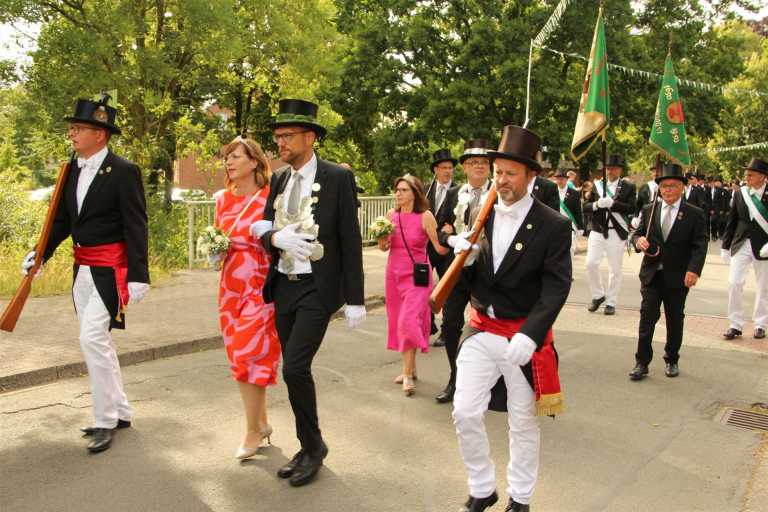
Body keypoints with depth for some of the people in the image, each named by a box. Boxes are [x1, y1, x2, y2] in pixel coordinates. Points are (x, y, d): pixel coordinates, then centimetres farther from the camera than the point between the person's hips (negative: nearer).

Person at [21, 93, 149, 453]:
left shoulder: (124, 171, -11)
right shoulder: (73, 171, 11)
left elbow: (135, 226, -14)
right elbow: (63, 220, 17)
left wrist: (138, 275, -18)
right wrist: (41, 254, 6)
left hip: (110, 270, -8)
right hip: (83, 268, 8)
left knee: (92, 337, -12)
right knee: (97, 341, 12)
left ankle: (106, 420, 2)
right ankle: (119, 412, 26)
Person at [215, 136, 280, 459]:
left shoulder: (270, 198, -9)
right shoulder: (223, 199, 8)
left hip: (262, 286, -6)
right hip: (231, 285, 6)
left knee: (250, 356, -5)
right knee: (241, 357, 10)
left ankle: (253, 431, 11)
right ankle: (261, 422, 27)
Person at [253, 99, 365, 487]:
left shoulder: (337, 178, -8)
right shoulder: (279, 179, 9)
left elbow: (350, 240, -8)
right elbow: (264, 230, 10)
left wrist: (355, 299, -10)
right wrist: (277, 238, -15)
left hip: (318, 288, -6)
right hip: (283, 287, 6)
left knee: (295, 367, -14)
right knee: (294, 370, 11)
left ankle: (312, 445, 9)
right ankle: (309, 447, 27)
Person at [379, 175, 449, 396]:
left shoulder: (425, 216, -11)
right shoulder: (392, 214, 2)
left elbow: (441, 249, -12)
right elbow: (383, 247, 10)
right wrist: (383, 241, -10)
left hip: (417, 275, -5)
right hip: (394, 273, 6)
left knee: (409, 320, -14)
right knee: (398, 321, 12)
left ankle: (408, 374, -2)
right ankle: (410, 367, 27)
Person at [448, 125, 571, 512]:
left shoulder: (554, 226, -10)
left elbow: (556, 289, -16)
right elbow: (472, 283, 8)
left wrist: (528, 336, -29)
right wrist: (466, 259, -15)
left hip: (525, 336, -4)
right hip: (482, 329, 4)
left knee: (523, 423, 11)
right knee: (465, 412, 1)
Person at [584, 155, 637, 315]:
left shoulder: (628, 187, 3)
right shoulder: (597, 184, 10)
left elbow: (632, 208, -9)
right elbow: (586, 206, 7)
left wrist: (612, 203, -19)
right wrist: (596, 204, -13)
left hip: (617, 232, -2)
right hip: (597, 230, 2)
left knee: (615, 269, 3)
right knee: (591, 263, -6)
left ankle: (611, 302, 14)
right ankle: (598, 295, 14)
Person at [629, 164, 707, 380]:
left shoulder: (695, 214, -2)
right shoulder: (648, 210, 6)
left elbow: (699, 246, -7)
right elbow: (637, 233, 8)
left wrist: (694, 270, -21)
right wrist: (638, 240, -17)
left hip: (678, 278, -1)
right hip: (651, 275, 1)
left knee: (675, 320, 11)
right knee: (647, 319, -3)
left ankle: (672, 360, 26)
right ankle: (642, 363, 2)